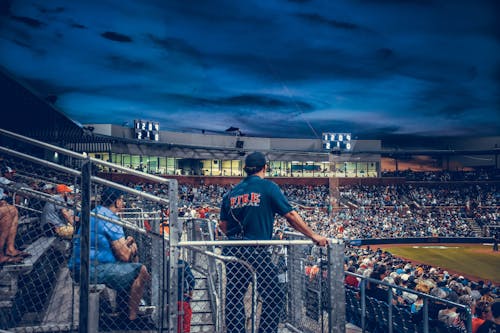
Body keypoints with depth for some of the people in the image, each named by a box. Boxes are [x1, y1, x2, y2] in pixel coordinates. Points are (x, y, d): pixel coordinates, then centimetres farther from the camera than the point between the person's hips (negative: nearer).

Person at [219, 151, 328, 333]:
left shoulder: (232, 192, 11)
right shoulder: (268, 187, -2)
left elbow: (223, 225, 11)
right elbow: (290, 215, -4)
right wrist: (313, 236, 3)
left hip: (232, 251, 5)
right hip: (257, 251, -5)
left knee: (234, 298, 10)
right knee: (273, 297, 5)